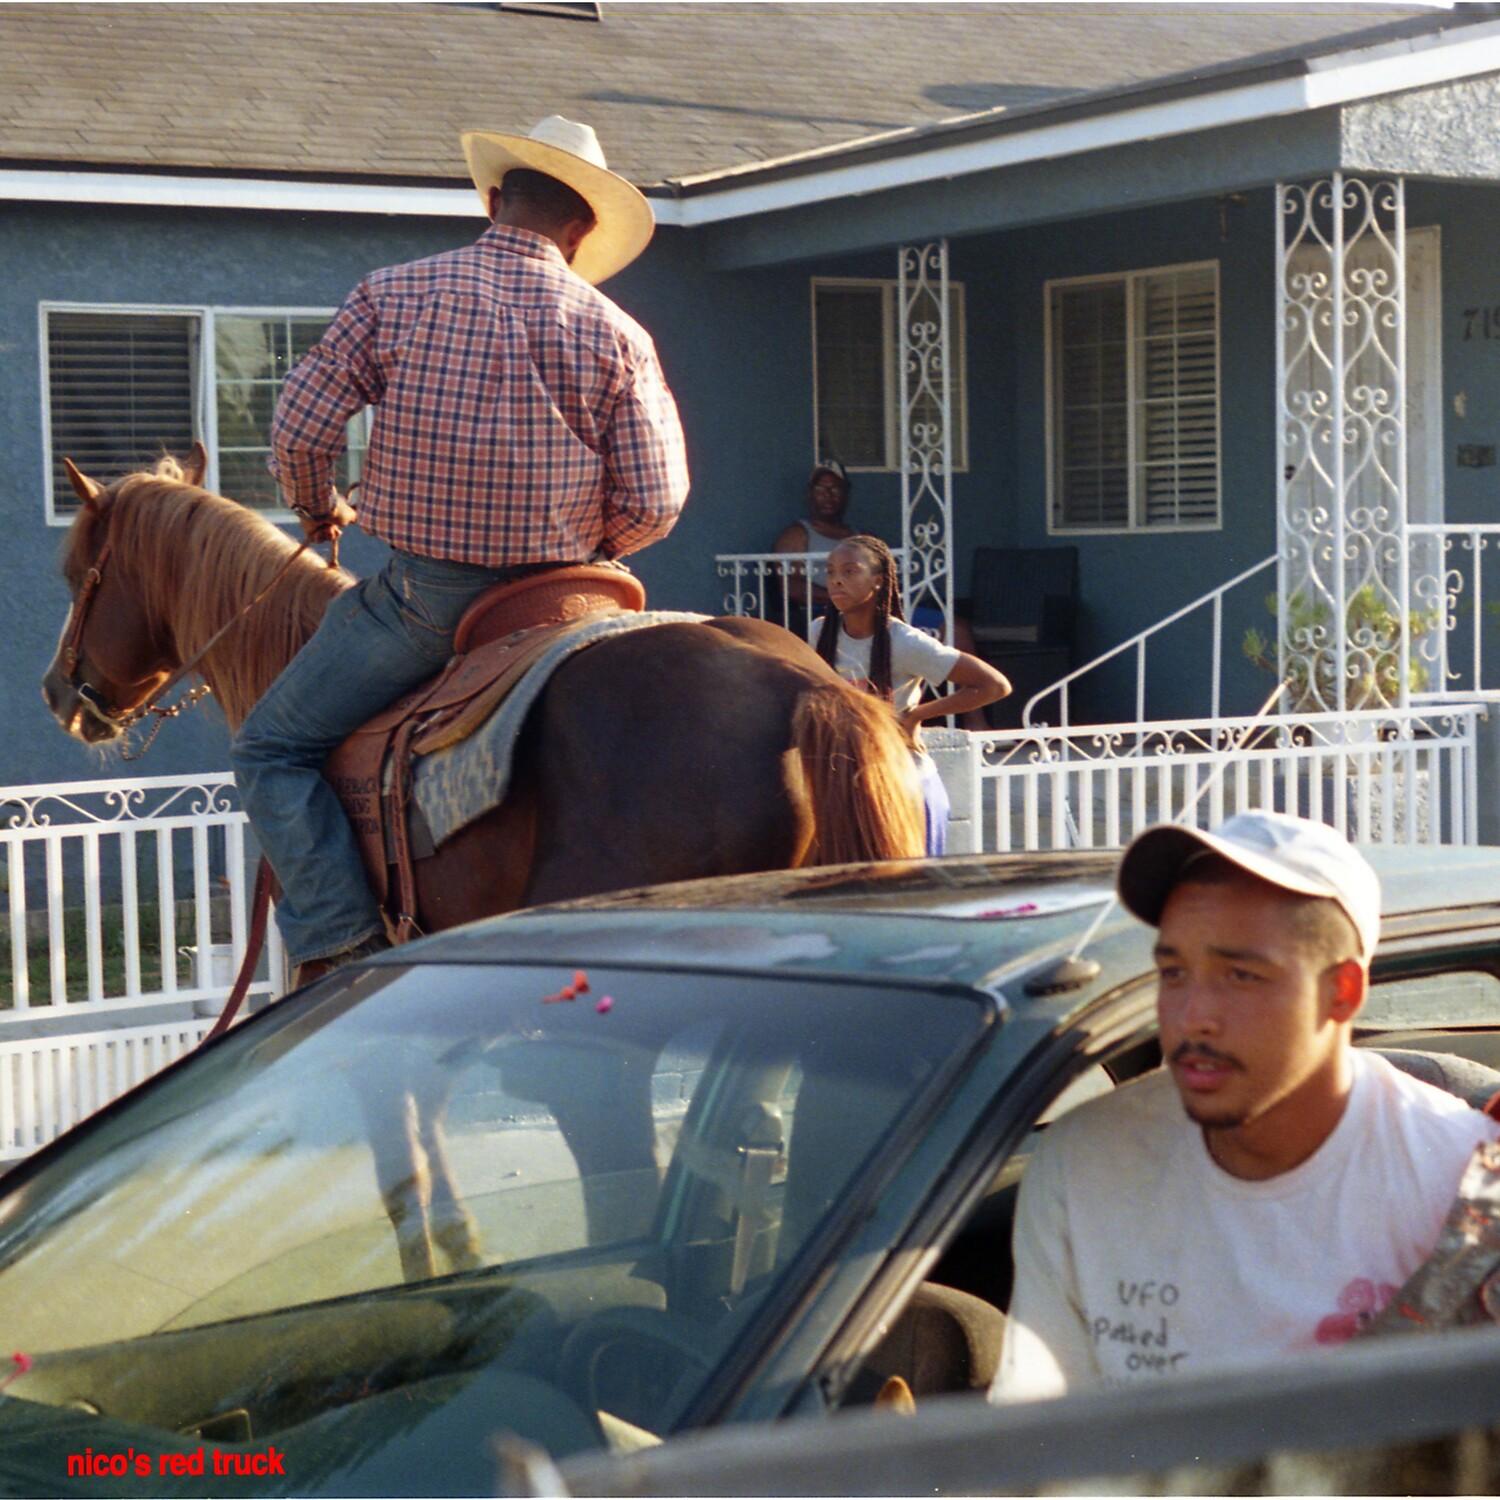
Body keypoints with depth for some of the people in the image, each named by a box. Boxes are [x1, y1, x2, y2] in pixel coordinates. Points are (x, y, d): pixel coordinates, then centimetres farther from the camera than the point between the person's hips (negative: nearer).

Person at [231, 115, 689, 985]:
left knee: (273, 750, 10)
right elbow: (653, 504, -5)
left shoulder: (393, 295, -3)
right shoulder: (616, 335, -1)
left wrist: (320, 511, 17)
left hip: (424, 591, -2)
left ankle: (341, 943, -6)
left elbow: (300, 431, -4)